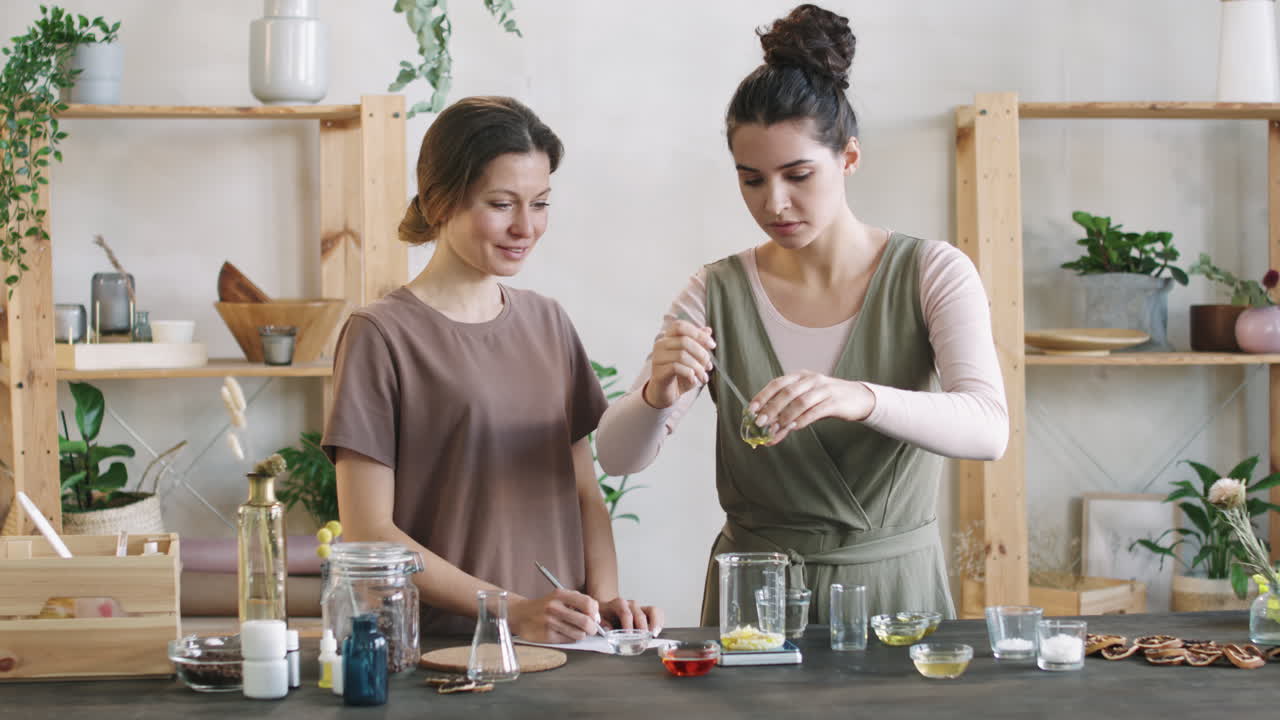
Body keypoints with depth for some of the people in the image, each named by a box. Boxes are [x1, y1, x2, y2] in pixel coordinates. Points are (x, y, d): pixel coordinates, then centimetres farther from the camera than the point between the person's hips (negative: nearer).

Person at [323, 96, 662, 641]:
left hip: (559, 646, 4)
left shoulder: (547, 323, 15)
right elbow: (367, 533, -7)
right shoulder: (382, 335, -4)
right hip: (435, 647, -4)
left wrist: (604, 597, -1)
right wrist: (514, 610, -14)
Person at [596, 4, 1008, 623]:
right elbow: (617, 456, -2)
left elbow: (987, 428, -18)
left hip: (895, 585, -1)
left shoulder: (933, 274, -3)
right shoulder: (717, 294, 2)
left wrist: (858, 399, -36)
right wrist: (659, 395, -24)